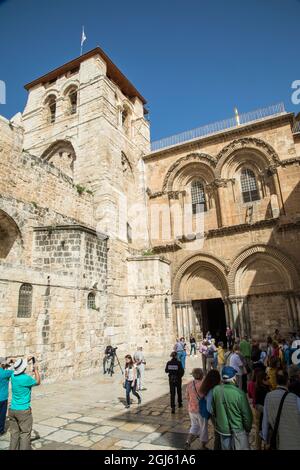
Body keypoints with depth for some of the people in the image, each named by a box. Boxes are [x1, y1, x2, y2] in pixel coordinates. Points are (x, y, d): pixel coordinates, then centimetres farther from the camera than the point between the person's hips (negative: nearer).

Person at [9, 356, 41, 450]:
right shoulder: (26, 378, -22)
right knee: (25, 433, 3)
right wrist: (36, 370, 8)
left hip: (12, 410, 6)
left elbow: (19, 367, 22)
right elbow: (38, 382, 0)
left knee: (14, 433, 13)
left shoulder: (13, 375, -4)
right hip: (23, 411, -6)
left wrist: (27, 360, 22)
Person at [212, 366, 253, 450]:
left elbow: (213, 409, -2)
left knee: (225, 448, 23)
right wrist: (248, 429, 4)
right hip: (237, 430, -4)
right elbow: (247, 414, -15)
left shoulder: (216, 390, -16)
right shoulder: (239, 393, -27)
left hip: (222, 428, 4)